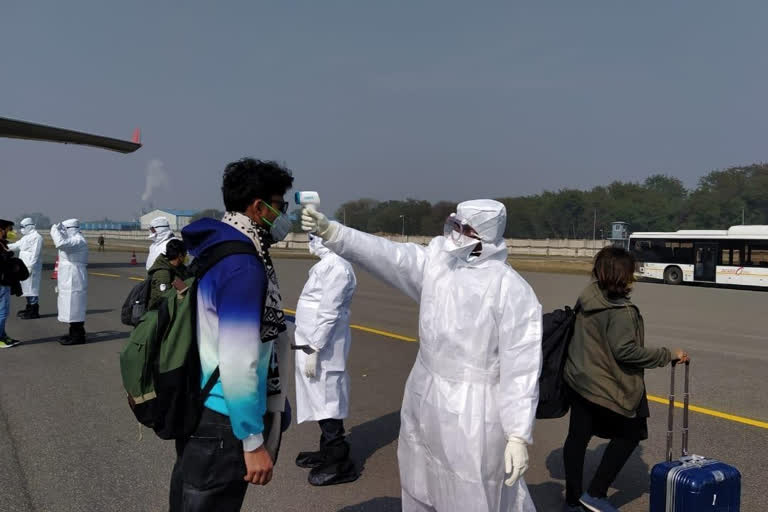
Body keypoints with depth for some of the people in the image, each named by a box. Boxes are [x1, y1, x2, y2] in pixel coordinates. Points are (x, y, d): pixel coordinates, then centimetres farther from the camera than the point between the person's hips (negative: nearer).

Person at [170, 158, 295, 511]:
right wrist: (254, 441, -19)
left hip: (197, 407, 9)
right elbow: (238, 362, -25)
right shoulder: (242, 264, -22)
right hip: (223, 420, -9)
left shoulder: (212, 247, 6)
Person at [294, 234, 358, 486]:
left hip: (322, 346, -10)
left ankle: (340, 464, 12)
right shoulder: (327, 264, 11)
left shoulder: (336, 267, -19)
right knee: (322, 399, 19)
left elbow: (328, 313, -23)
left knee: (326, 400, 0)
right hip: (314, 342, 10)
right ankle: (327, 451, 34)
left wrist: (313, 351, -21)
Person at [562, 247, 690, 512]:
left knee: (577, 436, 15)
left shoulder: (587, 298, 3)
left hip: (579, 379, 8)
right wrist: (668, 355, -17)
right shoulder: (620, 311, -22)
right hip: (607, 387, -8)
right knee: (629, 434, 12)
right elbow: (625, 350, -24)